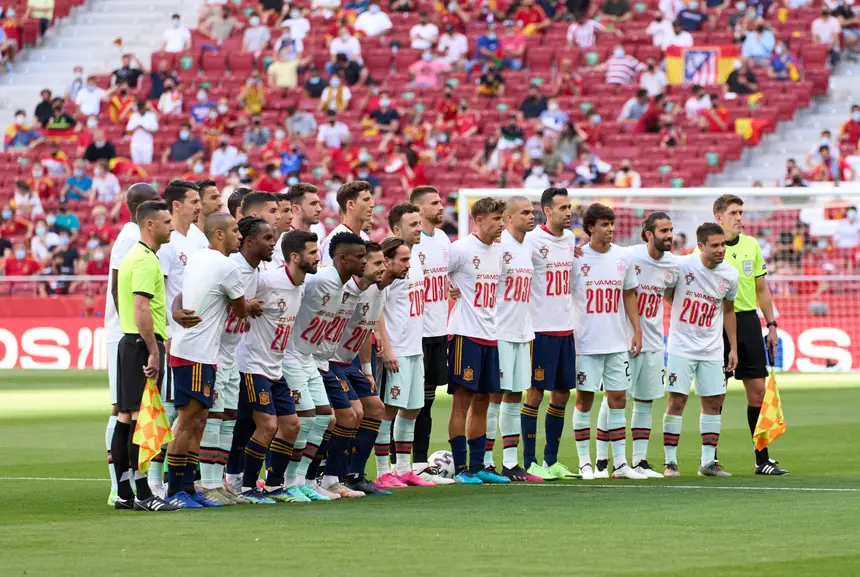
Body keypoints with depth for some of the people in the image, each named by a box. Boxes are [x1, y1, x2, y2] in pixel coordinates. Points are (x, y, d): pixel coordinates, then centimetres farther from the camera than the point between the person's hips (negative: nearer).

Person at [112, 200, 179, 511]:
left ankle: (124, 493, 12)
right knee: (141, 418, -10)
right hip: (143, 344, -11)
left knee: (126, 419, 9)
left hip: (130, 343, 11)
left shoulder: (134, 256, 19)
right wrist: (153, 351, -22)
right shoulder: (146, 260, -14)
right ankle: (142, 494, -12)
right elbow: (141, 309, -22)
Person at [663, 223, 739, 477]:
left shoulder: (730, 275, 0)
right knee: (677, 401, -6)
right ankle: (670, 461, -1)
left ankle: (708, 461, 11)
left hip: (712, 349, 4)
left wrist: (733, 347, 14)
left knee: (713, 402, 4)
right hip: (682, 346, -4)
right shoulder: (682, 265, -14)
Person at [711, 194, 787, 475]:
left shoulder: (752, 245, 9)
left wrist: (771, 325, 12)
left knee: (757, 390, 3)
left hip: (748, 320, 4)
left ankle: (762, 459, 8)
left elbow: (762, 288, 15)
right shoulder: (705, 248, -5)